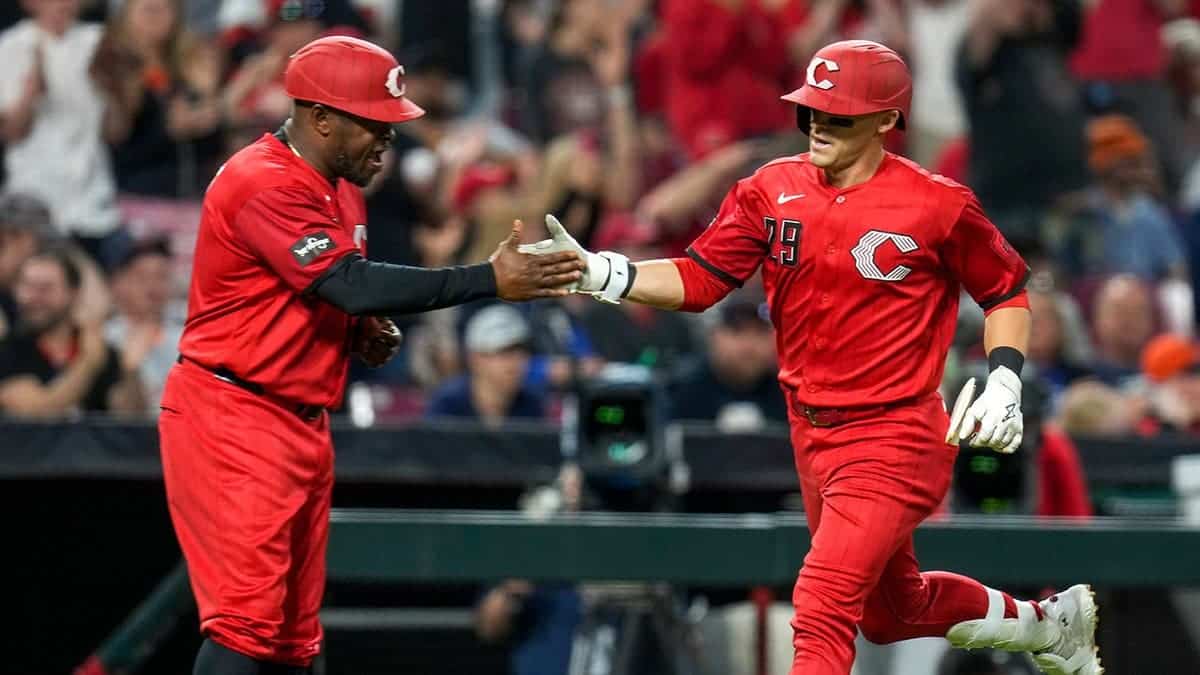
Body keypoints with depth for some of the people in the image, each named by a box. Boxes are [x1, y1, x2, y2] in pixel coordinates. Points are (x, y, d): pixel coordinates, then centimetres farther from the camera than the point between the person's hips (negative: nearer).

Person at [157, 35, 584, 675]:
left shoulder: (341, 190, 13)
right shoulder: (265, 184, -19)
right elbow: (350, 282, -27)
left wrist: (363, 332, 1)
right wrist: (490, 280, -29)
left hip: (303, 423, 10)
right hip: (232, 418, -10)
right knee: (247, 620, -17)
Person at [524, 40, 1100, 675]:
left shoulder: (937, 205, -12)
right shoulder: (772, 190, -1)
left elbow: (1006, 290, 1)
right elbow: (699, 279, -5)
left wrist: (1003, 383, -12)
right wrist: (601, 274, -20)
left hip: (895, 438, -7)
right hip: (811, 434, 7)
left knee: (822, 605, -20)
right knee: (891, 611, 23)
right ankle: (1046, 620, 48)